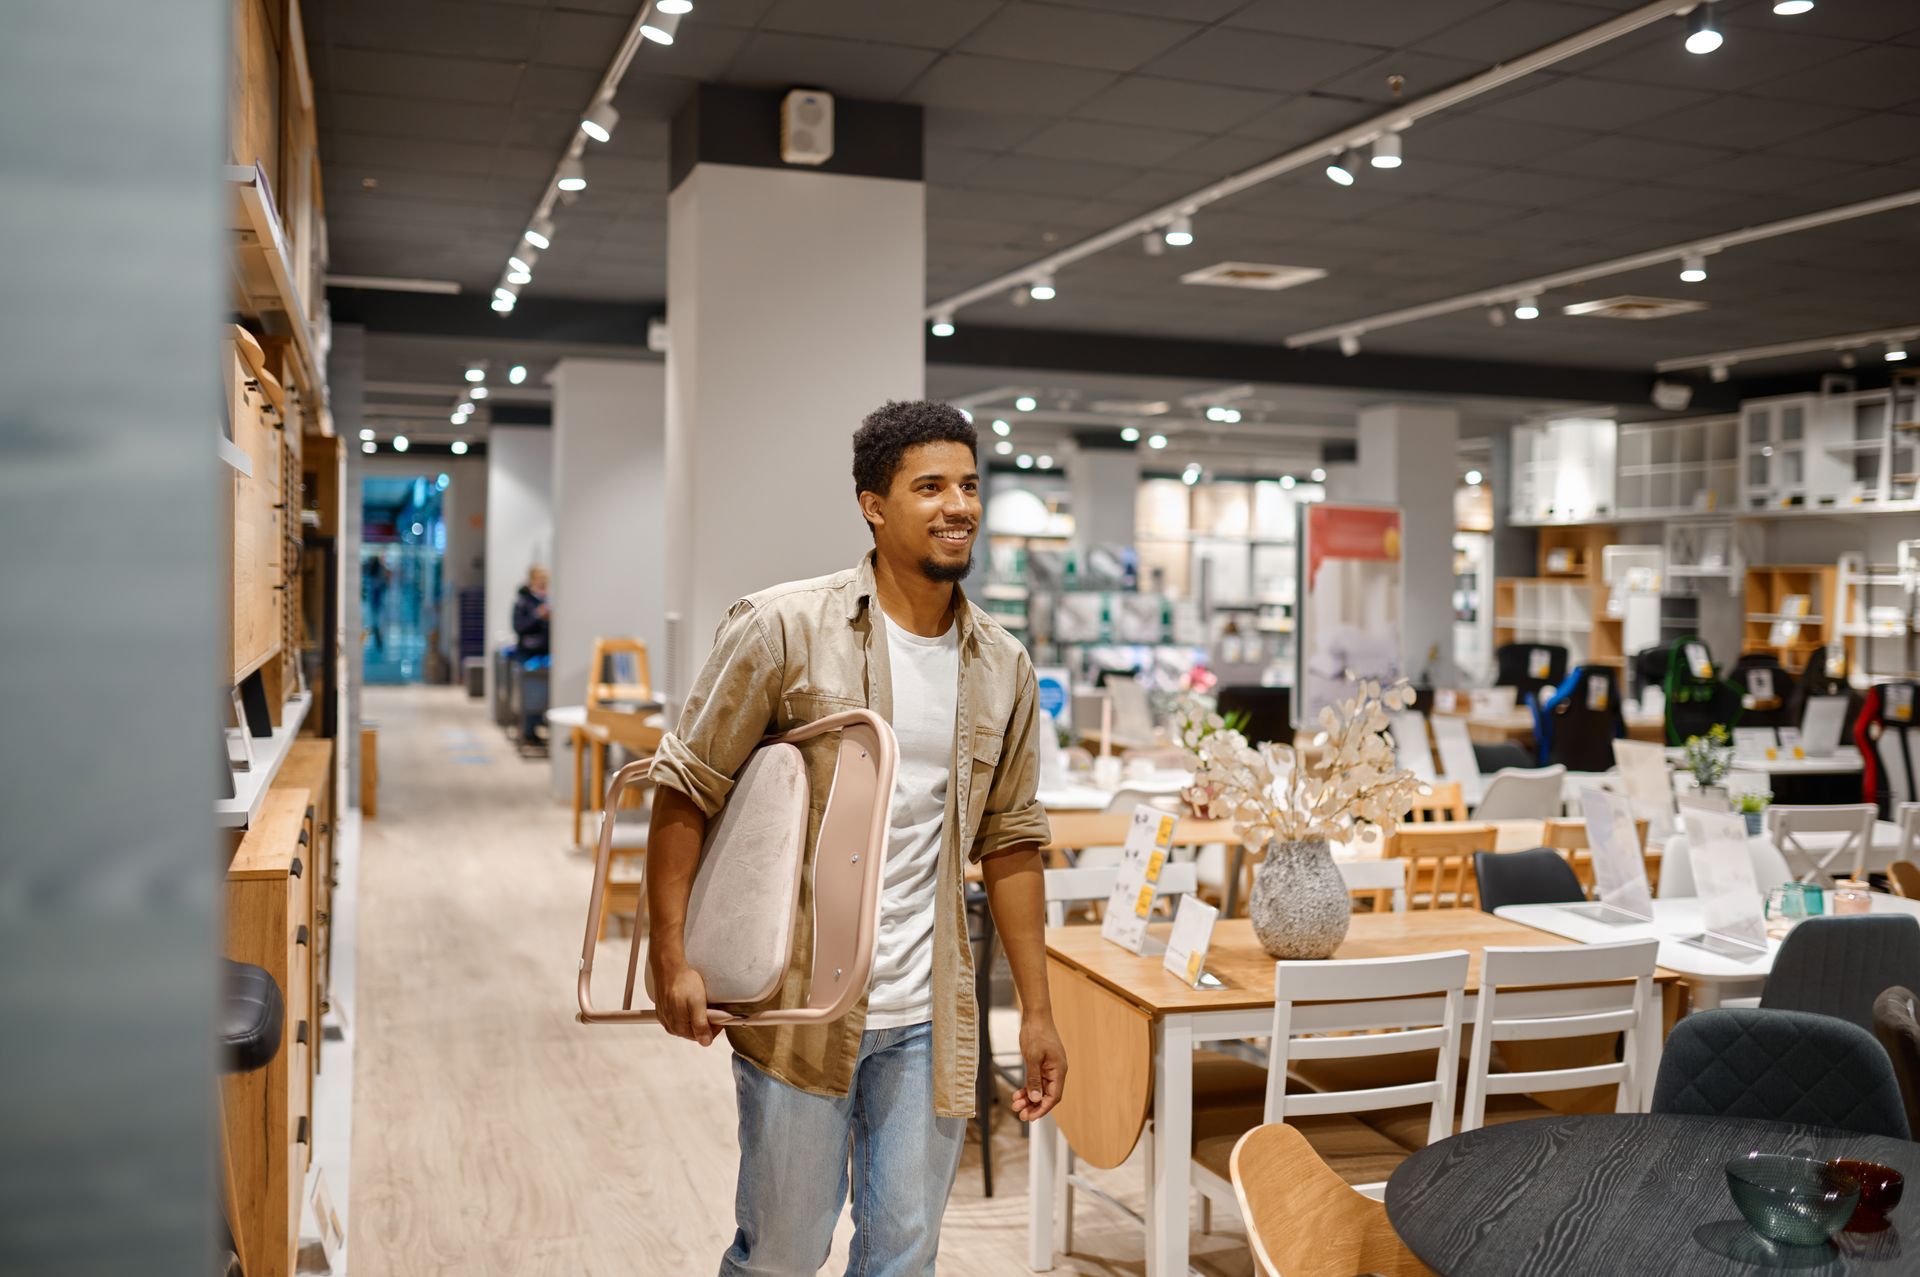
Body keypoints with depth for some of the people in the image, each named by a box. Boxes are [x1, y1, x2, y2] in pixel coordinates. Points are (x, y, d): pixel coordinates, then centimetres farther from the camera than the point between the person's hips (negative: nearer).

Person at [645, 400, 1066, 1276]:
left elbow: (1009, 843, 10)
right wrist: (671, 958, -11)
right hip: (799, 1006, -3)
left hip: (928, 1019, 4)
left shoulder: (1003, 669, 5)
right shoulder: (784, 628, -9)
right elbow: (687, 789, -5)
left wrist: (1037, 1013, 9)